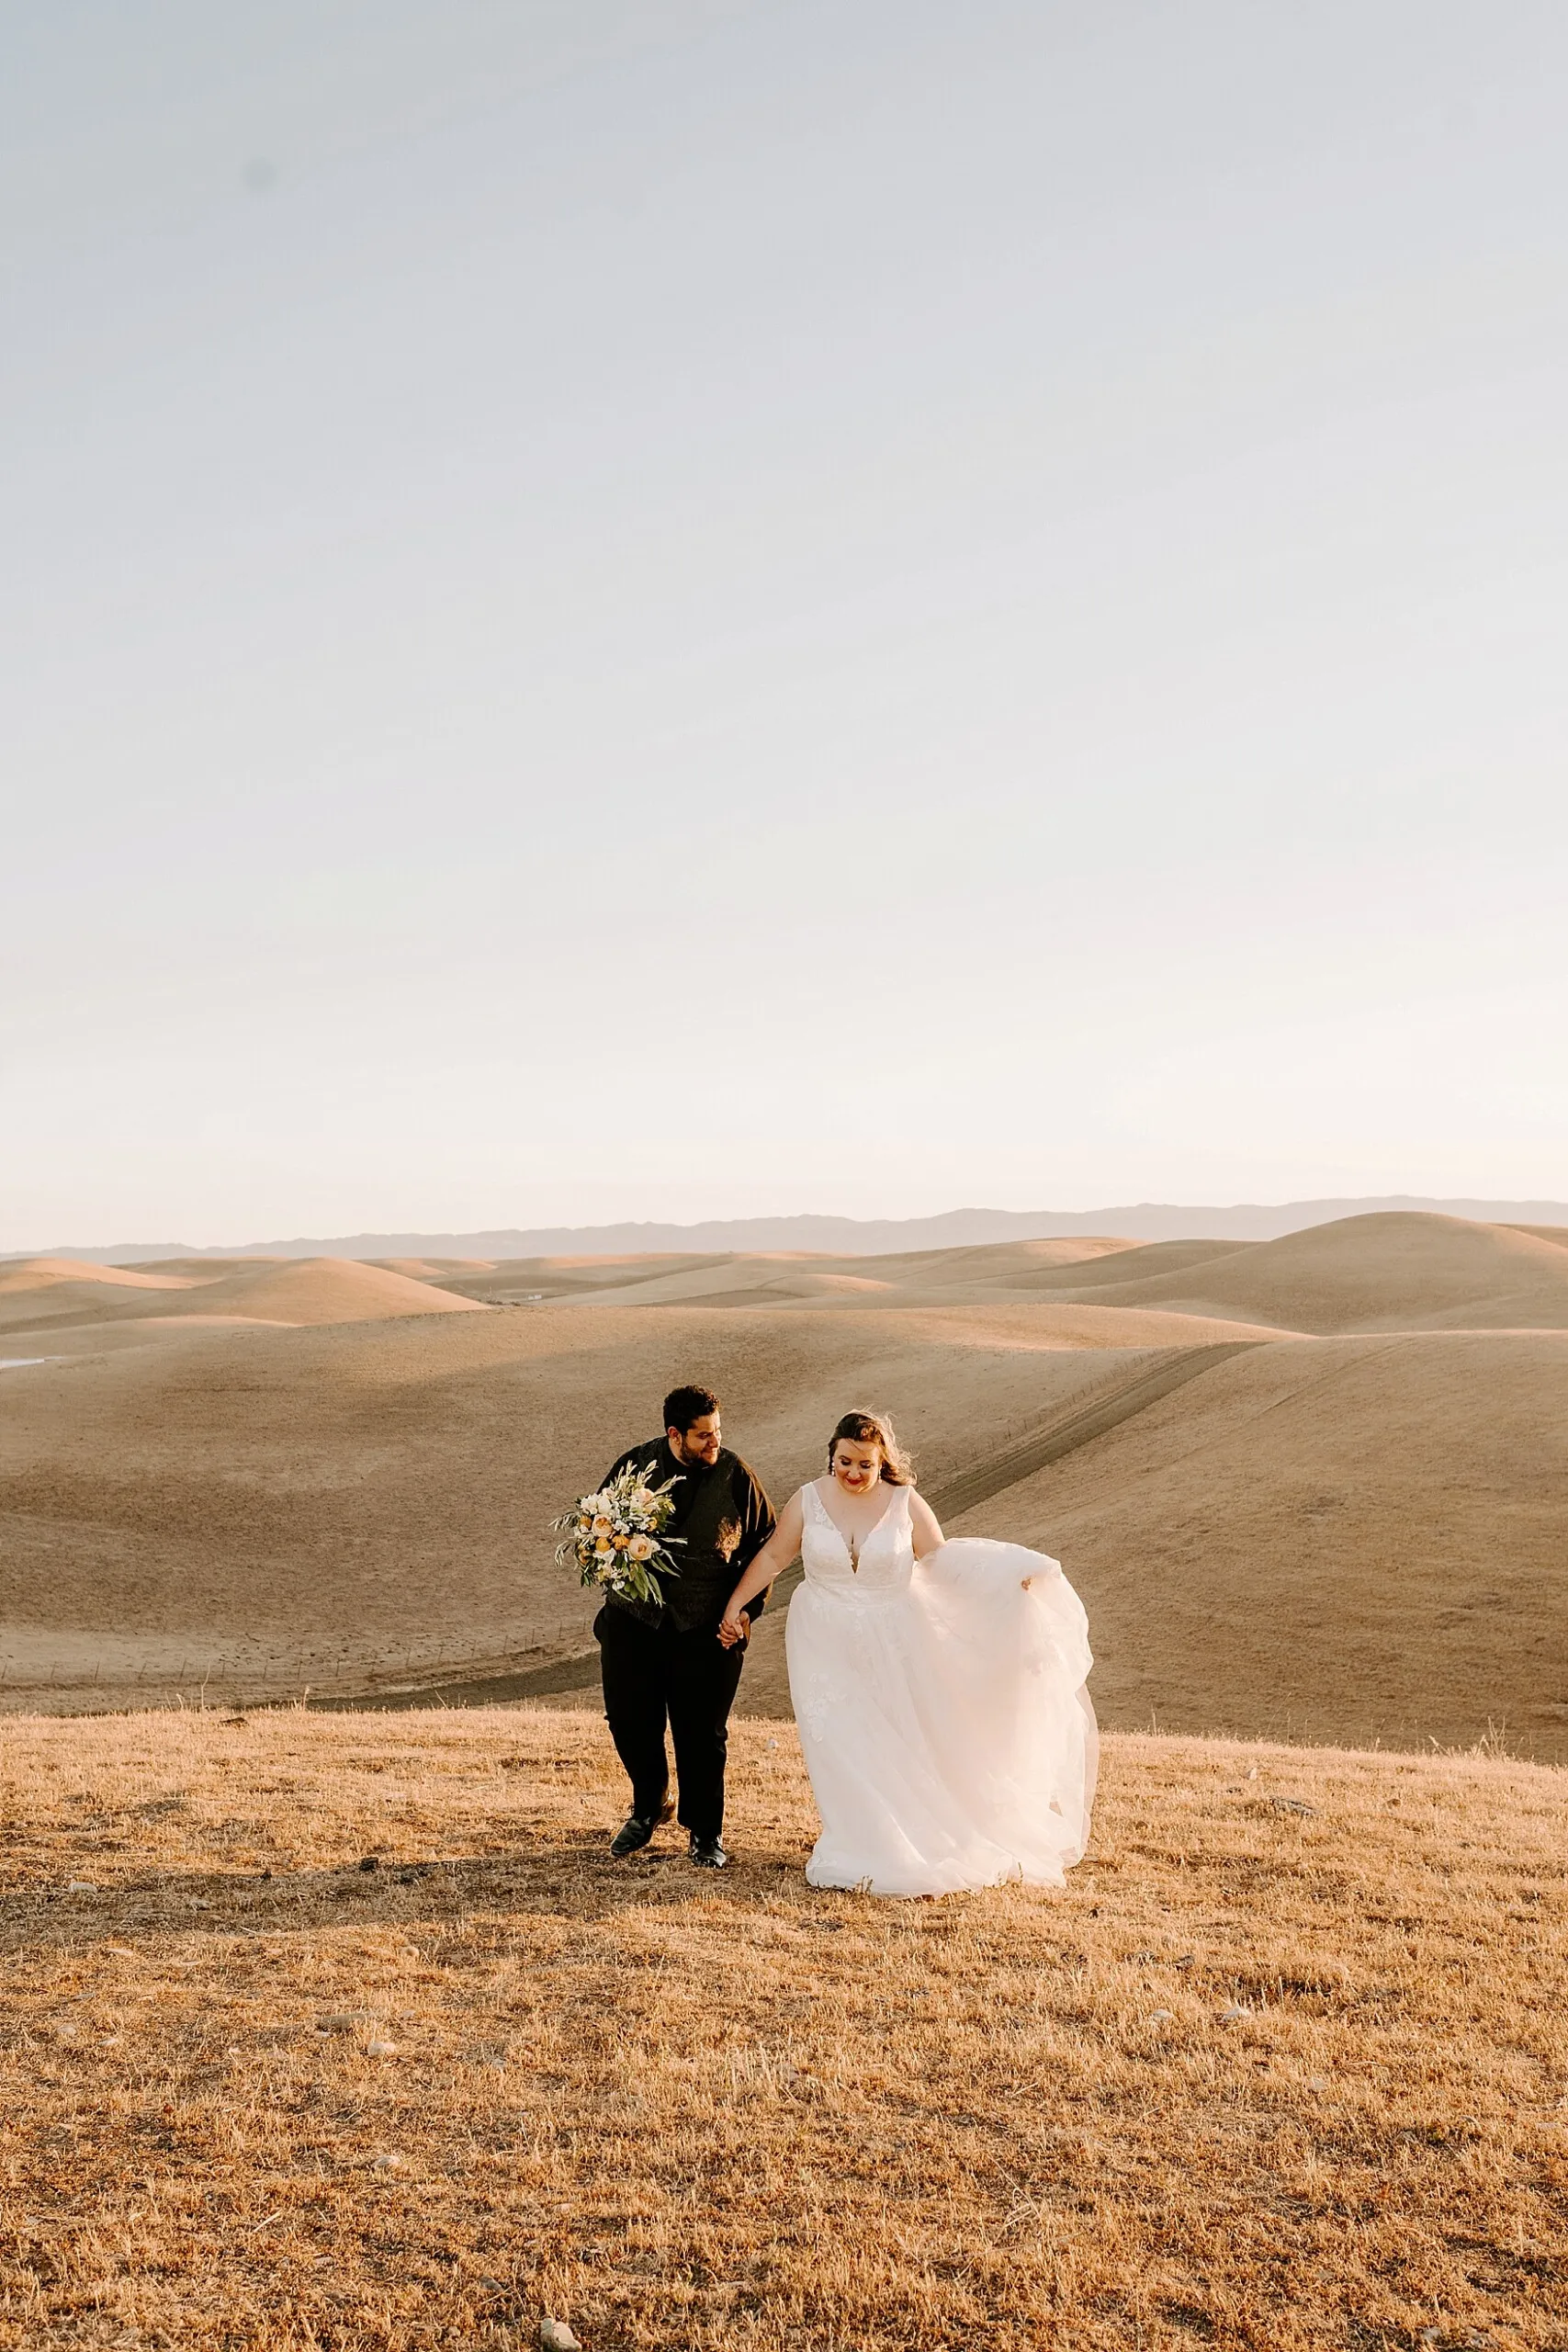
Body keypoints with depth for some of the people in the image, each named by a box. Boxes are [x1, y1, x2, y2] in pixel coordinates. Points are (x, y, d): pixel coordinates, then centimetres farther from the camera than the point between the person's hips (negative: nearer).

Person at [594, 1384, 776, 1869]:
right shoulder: (635, 1465, -4)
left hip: (707, 1628, -2)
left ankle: (705, 1834, 24)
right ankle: (649, 1807, 38)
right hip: (634, 1620, 2)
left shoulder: (737, 1476, -7)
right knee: (629, 1722, 10)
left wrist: (747, 1607, -6)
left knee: (703, 1734, 4)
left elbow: (764, 1545, 2)